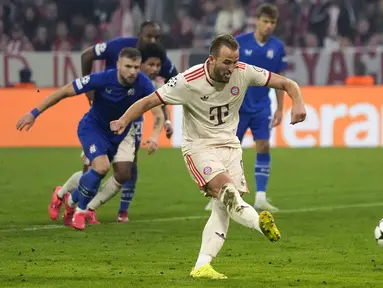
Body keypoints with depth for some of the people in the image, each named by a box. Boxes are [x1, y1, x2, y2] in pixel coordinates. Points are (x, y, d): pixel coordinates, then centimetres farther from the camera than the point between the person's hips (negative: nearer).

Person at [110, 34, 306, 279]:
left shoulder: (244, 73, -10)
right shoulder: (188, 82, -19)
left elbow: (287, 84, -5)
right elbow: (148, 102, -15)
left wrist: (298, 103, -25)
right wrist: (124, 120, -31)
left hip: (230, 145, 4)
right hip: (199, 147, -4)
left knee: (223, 207, -5)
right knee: (225, 191, -30)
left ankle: (202, 266, -3)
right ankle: (260, 222, -52)